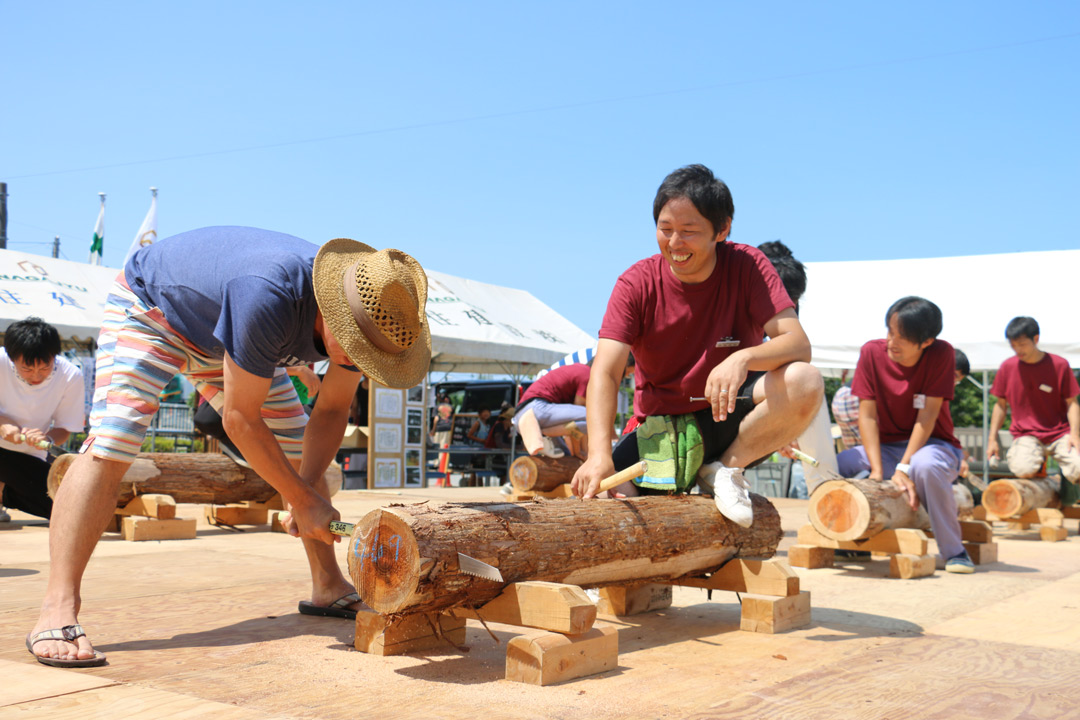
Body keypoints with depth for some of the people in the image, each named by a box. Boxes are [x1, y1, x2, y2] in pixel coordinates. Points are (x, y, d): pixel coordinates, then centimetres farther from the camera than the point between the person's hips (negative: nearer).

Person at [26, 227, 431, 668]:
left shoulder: (367, 320, -23)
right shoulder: (268, 298, -45)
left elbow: (331, 410, -8)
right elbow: (240, 420, -35)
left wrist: (307, 488, -24)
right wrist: (303, 500, -27)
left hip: (221, 334, 7)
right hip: (147, 307, -7)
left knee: (302, 451, 4)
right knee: (110, 444, -26)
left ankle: (328, 588, 16)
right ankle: (58, 611, -27)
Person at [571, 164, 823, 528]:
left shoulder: (747, 266, -9)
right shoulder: (637, 284, -9)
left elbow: (798, 344, -19)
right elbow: (605, 373, -20)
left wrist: (744, 357, -42)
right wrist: (599, 454, -38)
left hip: (732, 422, 1)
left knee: (804, 382, -30)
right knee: (597, 495, -28)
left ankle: (726, 469, -9)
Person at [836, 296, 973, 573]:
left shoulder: (941, 354, -15)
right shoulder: (872, 352, -9)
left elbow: (928, 415, -19)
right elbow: (867, 415, -11)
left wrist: (903, 468, -27)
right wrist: (877, 470, -22)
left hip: (932, 444, -3)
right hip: (886, 447, 3)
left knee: (925, 465, -40)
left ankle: (954, 550, -18)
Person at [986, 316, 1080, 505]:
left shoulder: (1059, 364, -2)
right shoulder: (1007, 367, 2)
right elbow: (1001, 405, 11)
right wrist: (992, 439, 4)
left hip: (1059, 433, 0)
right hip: (1026, 435, 0)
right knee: (1023, 470, -32)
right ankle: (1038, 461, 9)